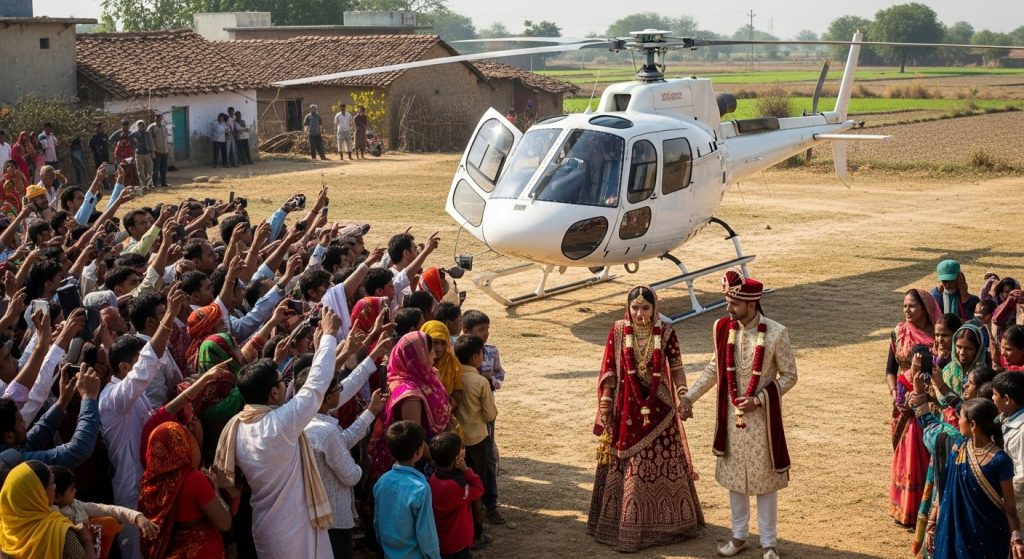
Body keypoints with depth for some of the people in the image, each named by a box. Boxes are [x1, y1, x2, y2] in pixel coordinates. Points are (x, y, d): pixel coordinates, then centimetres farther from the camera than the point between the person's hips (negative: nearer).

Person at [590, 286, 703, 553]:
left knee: (663, 461, 8)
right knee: (628, 466, 9)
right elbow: (609, 370, -1)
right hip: (627, 408, 0)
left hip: (658, 407, 0)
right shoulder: (618, 331, -5)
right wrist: (605, 403, -2)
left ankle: (666, 519, 23)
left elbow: (676, 368, 0)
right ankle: (626, 522, 20)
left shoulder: (666, 333, -6)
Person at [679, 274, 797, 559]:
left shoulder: (776, 333, -16)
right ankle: (739, 536, 30)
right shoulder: (723, 329, -3)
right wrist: (689, 396, 2)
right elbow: (715, 368, 9)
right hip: (731, 416, 4)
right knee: (734, 477, 14)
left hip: (761, 418, -4)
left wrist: (759, 399, -17)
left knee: (764, 479, 6)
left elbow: (789, 375, -8)